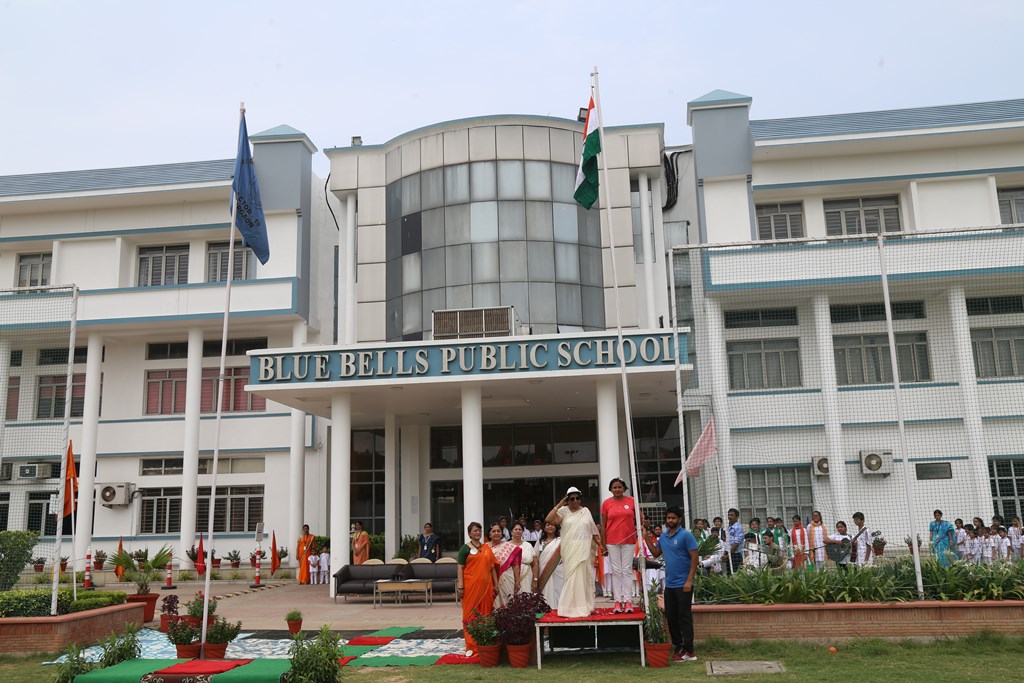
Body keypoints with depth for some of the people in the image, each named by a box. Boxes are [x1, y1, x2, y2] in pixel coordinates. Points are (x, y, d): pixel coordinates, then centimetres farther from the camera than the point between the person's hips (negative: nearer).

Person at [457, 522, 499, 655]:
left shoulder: (487, 548, 13)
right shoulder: (465, 549, 1)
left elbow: (492, 567, 14)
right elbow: (460, 568, -3)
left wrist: (496, 584, 10)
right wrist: (460, 587, -11)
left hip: (486, 586, 4)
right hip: (471, 586, -4)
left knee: (486, 614, 7)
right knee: (471, 614, 0)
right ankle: (471, 646, 7)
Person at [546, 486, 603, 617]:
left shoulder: (586, 511, 10)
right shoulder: (564, 511, 2)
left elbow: (593, 530, 12)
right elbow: (548, 519, -13)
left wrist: (600, 545, 4)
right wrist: (559, 504, -9)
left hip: (584, 549, 3)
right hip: (570, 549, -3)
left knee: (584, 576, 7)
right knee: (573, 576, -6)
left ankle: (584, 606, 17)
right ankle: (572, 607, 0)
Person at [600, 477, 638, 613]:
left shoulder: (631, 501, 2)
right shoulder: (606, 503, 2)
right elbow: (603, 525, 4)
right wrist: (603, 544, 1)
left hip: (629, 541, 0)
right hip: (612, 542, 0)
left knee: (627, 570, 1)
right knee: (616, 571, 2)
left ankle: (627, 601, 3)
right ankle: (617, 601, 3)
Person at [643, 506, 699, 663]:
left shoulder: (686, 535, -11)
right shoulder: (663, 536, 10)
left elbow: (694, 558, -13)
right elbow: (656, 553, 18)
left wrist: (689, 580, -19)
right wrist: (648, 540, 4)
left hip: (683, 584, -7)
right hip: (669, 584, 7)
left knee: (684, 617, -3)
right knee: (670, 617, 12)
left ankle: (688, 651, 3)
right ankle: (678, 646, 24)